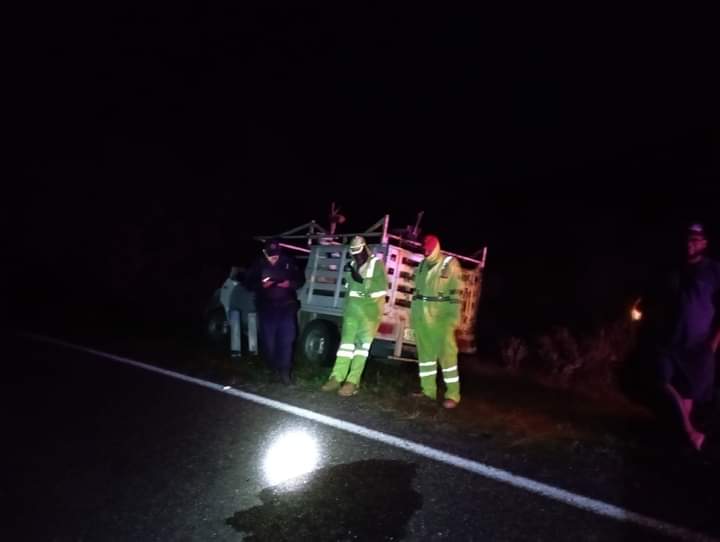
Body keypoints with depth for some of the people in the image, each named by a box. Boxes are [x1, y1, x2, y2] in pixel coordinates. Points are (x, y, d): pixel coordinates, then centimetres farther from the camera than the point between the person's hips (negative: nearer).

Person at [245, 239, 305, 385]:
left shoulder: (288, 262, -3)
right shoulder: (258, 264, -3)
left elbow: (301, 279, 5)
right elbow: (248, 283, 5)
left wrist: (290, 284, -16)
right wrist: (261, 285, -14)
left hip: (287, 306, -1)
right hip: (266, 307, 1)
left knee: (287, 339, -5)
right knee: (268, 340, 7)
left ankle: (284, 371, 2)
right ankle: (273, 368, 29)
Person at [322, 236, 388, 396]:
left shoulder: (377, 264, -3)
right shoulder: (352, 265, 13)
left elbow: (382, 287, -12)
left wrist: (362, 281, -18)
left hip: (370, 308, -5)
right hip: (352, 307, 5)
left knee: (362, 344, -5)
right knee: (346, 341, 1)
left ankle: (353, 382, -6)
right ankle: (337, 378, 1)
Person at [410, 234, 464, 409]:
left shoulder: (451, 264, -2)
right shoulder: (421, 266, 13)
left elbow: (456, 292, -6)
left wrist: (453, 316, -12)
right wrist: (413, 313, 15)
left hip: (441, 315, -5)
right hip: (421, 314, 6)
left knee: (446, 353, -6)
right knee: (425, 352, 8)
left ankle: (452, 394, 1)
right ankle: (428, 389, 17)